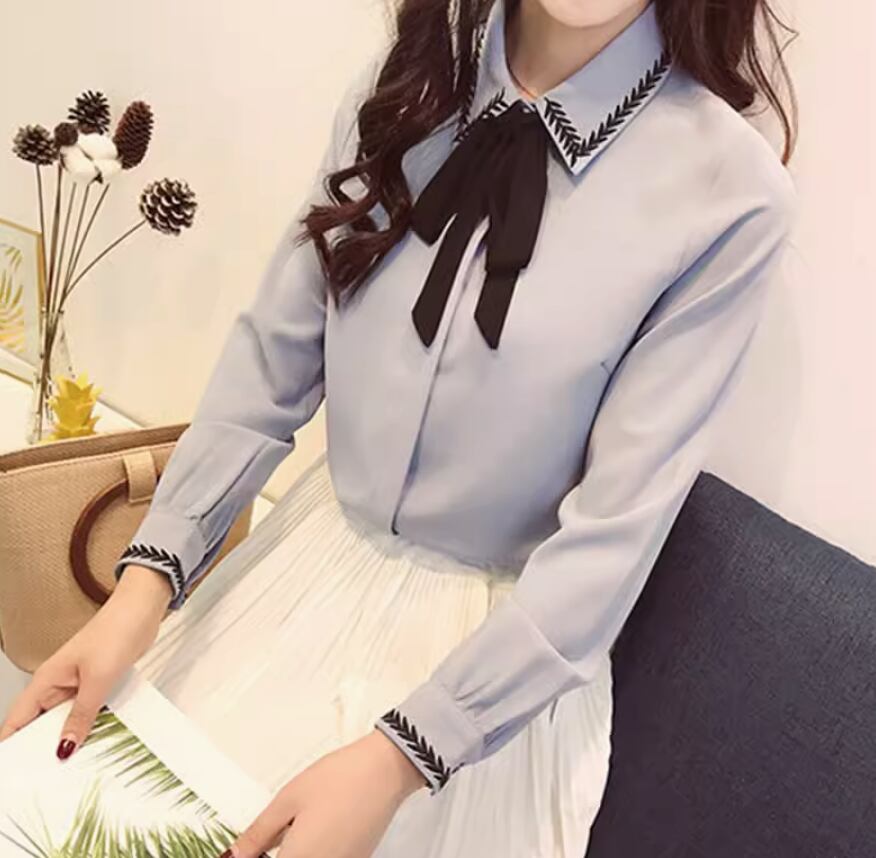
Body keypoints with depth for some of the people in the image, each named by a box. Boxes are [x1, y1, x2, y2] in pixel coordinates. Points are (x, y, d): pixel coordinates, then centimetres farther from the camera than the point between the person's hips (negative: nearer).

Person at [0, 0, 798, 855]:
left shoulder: (731, 194, -20)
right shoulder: (407, 83, -7)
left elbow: (615, 530, -20)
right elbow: (274, 352, -4)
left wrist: (398, 757, -24)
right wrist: (146, 581, -13)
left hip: (505, 630, -3)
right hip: (316, 555, 4)